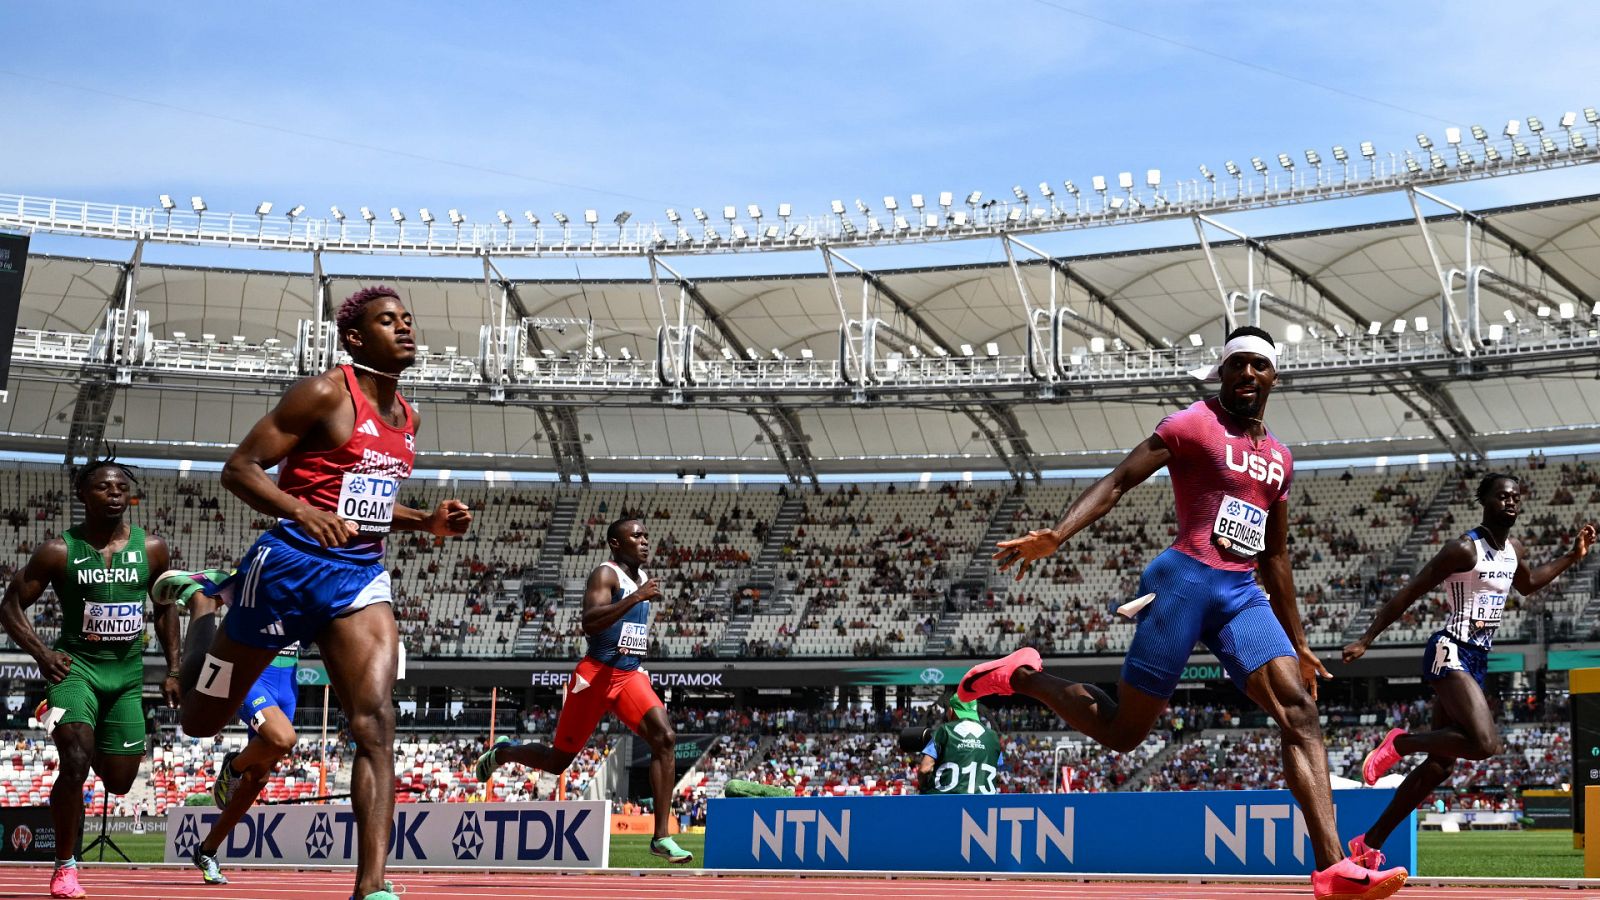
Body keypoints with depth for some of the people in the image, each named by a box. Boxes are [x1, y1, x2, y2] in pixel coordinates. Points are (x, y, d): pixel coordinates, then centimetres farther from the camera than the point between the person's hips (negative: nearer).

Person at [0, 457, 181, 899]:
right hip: (76, 664, -3)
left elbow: (165, 608, 13)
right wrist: (41, 653, -16)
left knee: (119, 781, 8)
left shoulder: (152, 548, 0)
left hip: (127, 672, 3)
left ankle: (92, 748, 44)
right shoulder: (59, 551, -8)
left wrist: (172, 670, 8)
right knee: (76, 762, -22)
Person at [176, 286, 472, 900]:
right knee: (201, 721, 10)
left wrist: (429, 522, 10)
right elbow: (239, 469, -12)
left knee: (376, 724, -15)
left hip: (361, 574, 5)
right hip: (292, 565, -5)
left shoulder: (407, 416, 14)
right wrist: (303, 511, -29)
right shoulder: (326, 394, -9)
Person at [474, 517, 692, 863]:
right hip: (597, 674, -6)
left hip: (631, 674, 6)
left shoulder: (642, 578, 16)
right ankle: (501, 753, 37)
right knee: (558, 759, 5)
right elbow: (589, 624, -28)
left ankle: (662, 837, -18)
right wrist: (636, 597, -32)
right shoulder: (605, 574, -10)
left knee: (665, 738, -18)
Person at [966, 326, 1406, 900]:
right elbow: (1117, 482, -9)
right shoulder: (1194, 424, -1)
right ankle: (1023, 675, 20)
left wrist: (1298, 646, 26)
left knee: (1300, 712, -13)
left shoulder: (1279, 458, 20)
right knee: (1122, 731, -4)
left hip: (1243, 594, 6)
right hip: (1185, 581, -6)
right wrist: (1055, 536, -25)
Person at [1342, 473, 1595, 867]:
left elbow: (1527, 584, 36)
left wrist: (1572, 557, 27)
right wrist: (1366, 639, -16)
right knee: (1486, 744, -30)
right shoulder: (1465, 549, -13)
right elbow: (1408, 593, -13)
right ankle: (1401, 742, -7)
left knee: (1440, 764, 7)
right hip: (1451, 653, -9)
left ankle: (1368, 843, 12)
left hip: (1477, 660, 9)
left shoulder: (1515, 551, 12)